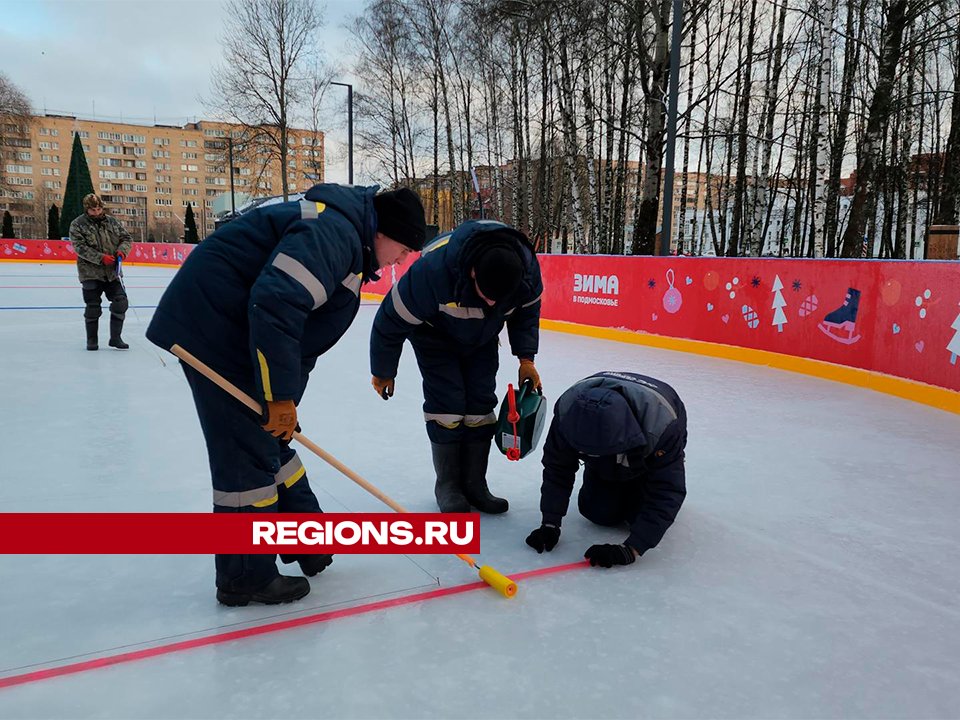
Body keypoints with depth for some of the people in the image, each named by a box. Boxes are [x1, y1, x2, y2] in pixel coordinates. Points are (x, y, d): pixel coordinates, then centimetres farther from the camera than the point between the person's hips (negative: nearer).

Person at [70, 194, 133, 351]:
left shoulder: (111, 221, 7)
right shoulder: (77, 224, -4)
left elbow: (126, 238, 12)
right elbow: (80, 248, -14)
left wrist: (122, 251, -10)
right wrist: (101, 258, -23)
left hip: (112, 272, 3)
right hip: (90, 273, -3)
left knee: (121, 302, -3)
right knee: (92, 307, 4)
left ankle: (115, 338, 9)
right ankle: (92, 340, 18)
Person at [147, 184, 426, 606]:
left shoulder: (349, 240, 15)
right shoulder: (333, 230, -20)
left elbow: (308, 330, 17)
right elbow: (276, 304, -31)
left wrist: (286, 396, 15)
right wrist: (281, 395, -25)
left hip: (238, 329, 11)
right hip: (216, 329, -11)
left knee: (272, 440, 17)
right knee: (249, 450, -5)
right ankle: (246, 578, 10)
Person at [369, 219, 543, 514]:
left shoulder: (527, 266, -28)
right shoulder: (434, 268, -42)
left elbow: (527, 311, -3)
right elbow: (393, 319, -27)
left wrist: (526, 359, -8)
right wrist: (383, 372, -15)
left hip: (482, 338, 4)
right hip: (434, 332, -4)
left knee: (481, 402, -3)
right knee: (446, 402, -12)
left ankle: (475, 484, 9)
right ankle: (447, 485, 5)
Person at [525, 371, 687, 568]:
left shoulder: (662, 426, -46)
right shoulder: (569, 410, -38)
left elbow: (667, 492, -42)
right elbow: (558, 467, -24)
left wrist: (630, 549, -49)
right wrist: (549, 525, -27)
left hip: (653, 452, -2)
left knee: (641, 515, -13)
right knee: (601, 514, -7)